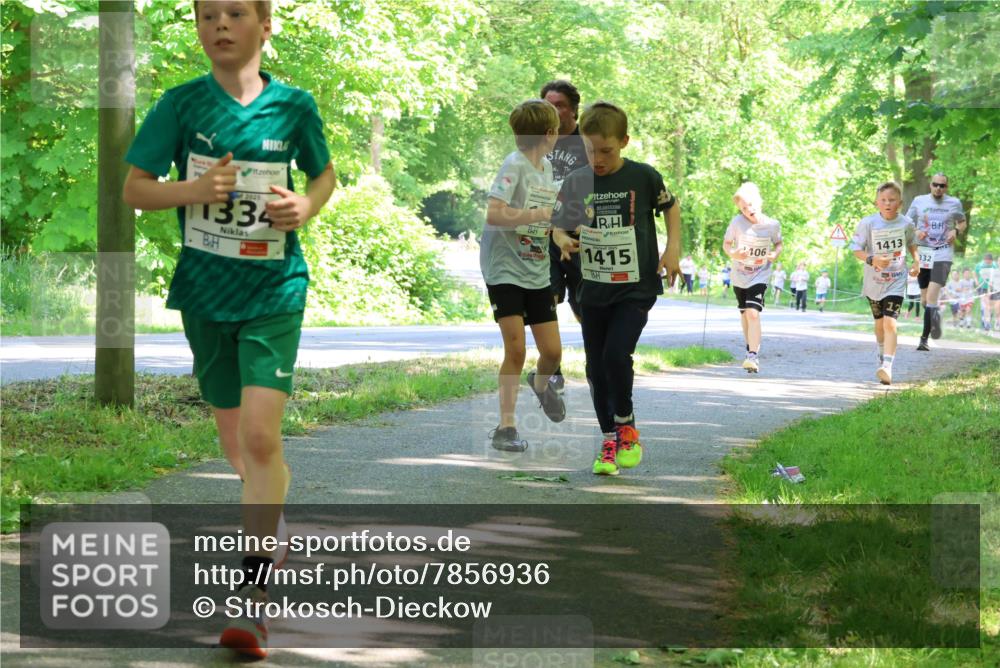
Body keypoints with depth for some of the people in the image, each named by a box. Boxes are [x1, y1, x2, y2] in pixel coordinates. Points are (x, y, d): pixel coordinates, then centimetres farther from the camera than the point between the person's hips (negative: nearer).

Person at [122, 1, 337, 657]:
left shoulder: (294, 104, -1)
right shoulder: (182, 103, -1)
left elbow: (325, 172, 15)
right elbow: (134, 188, 2)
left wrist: (307, 207, -7)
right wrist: (196, 189, -17)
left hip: (275, 289, -2)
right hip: (205, 291, 2)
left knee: (260, 434, -16)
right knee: (237, 443, 12)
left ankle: (256, 594, -12)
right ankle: (272, 518, 41)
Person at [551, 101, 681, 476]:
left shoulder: (643, 177, -9)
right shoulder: (576, 182, -3)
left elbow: (670, 206, 9)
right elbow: (558, 224, 7)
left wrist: (673, 248, -3)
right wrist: (562, 240, -16)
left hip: (636, 288, -3)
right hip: (593, 290, 3)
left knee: (616, 355, -18)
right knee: (596, 368, 7)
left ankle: (625, 423, 6)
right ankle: (609, 440, 21)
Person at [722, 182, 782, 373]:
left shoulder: (772, 225, -13)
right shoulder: (737, 222, -16)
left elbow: (778, 243, 6)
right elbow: (726, 243, -4)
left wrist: (775, 253, -16)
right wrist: (733, 254, -24)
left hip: (759, 277, -2)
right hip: (739, 276, 2)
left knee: (753, 313, -20)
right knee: (745, 314, 18)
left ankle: (753, 356, -23)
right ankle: (751, 348, 41)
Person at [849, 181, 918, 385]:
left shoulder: (906, 223, -5)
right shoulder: (868, 223, -12)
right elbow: (856, 249, -10)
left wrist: (916, 260, 5)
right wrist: (873, 259, -27)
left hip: (896, 281, -1)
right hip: (874, 281, 1)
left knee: (890, 322, -17)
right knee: (879, 322, 20)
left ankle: (887, 367, -25)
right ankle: (881, 353, 48)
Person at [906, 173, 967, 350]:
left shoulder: (954, 203, 5)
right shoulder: (919, 201, 5)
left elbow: (962, 222, 20)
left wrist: (956, 230, -2)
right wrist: (915, 232, -10)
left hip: (943, 254, -2)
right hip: (923, 253, 2)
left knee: (932, 294, -18)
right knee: (925, 298, 7)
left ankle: (925, 337, -14)